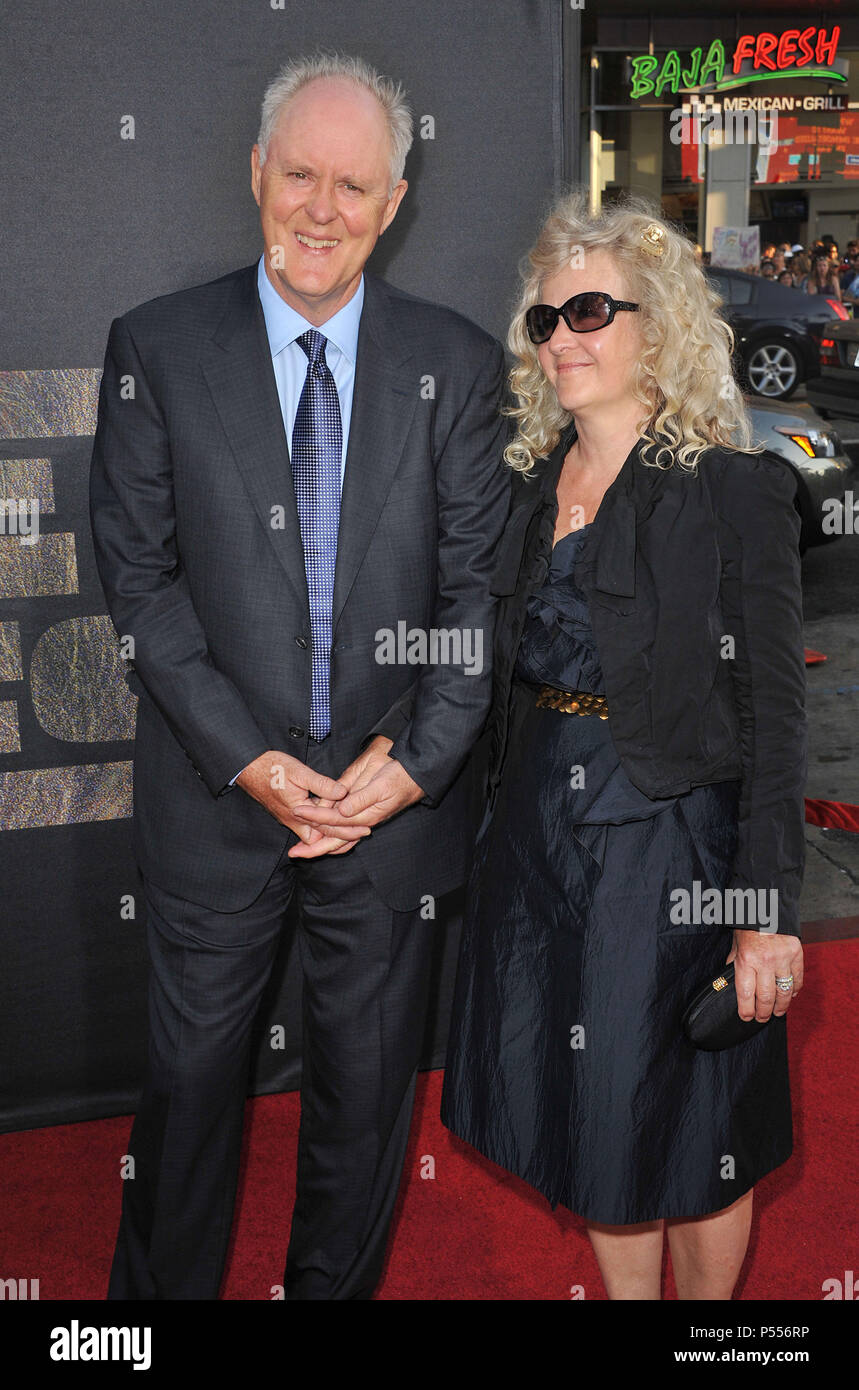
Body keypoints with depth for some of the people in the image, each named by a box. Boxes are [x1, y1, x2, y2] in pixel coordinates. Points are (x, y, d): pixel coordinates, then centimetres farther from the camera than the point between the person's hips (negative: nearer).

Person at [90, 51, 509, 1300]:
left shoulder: (457, 364, 0)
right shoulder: (156, 349, -3)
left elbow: (478, 581, -1)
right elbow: (140, 574, -5)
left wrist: (418, 759, -11)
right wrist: (246, 756, -12)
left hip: (395, 793, 1)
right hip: (218, 789, -1)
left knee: (369, 1082, 16)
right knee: (191, 1074, 13)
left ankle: (334, 1283, 39)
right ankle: (160, 1287, 37)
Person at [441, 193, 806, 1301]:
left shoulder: (736, 491, -10)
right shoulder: (535, 481, 7)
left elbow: (773, 713, -12)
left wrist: (767, 910, -15)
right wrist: (506, 809, 7)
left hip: (671, 840, -5)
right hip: (538, 832, 6)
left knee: (688, 1133, 10)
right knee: (592, 1122, 17)